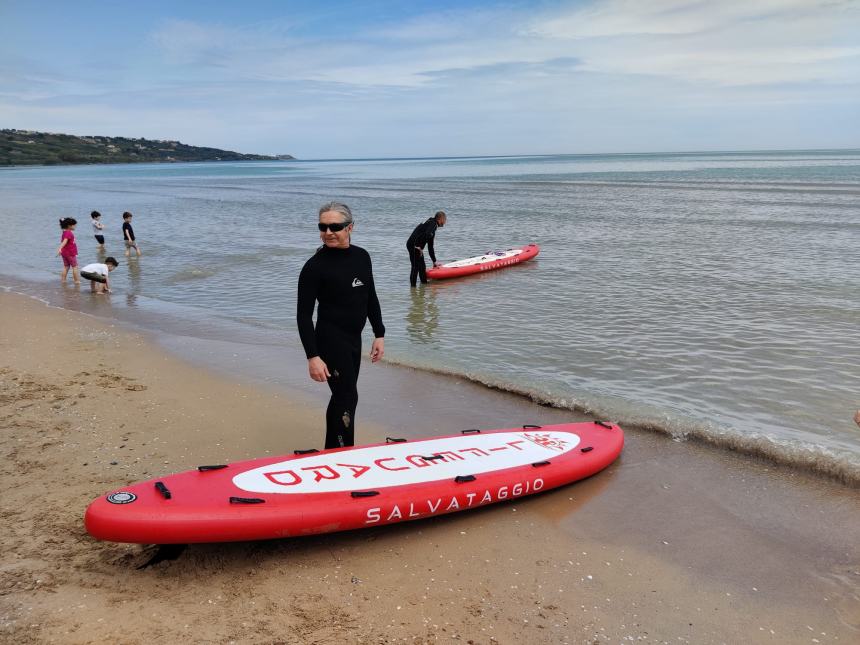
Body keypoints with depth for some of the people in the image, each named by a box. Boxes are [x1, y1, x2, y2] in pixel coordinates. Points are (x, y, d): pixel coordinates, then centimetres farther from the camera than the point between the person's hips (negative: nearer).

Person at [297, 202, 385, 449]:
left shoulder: (361, 256, 3)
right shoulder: (315, 266, -14)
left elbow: (371, 298, 14)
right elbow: (303, 315, -13)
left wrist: (379, 335, 11)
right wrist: (313, 357, -19)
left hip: (354, 340, 7)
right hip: (330, 341, -7)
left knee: (342, 396, 16)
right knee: (347, 399, -8)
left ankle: (331, 453, 30)